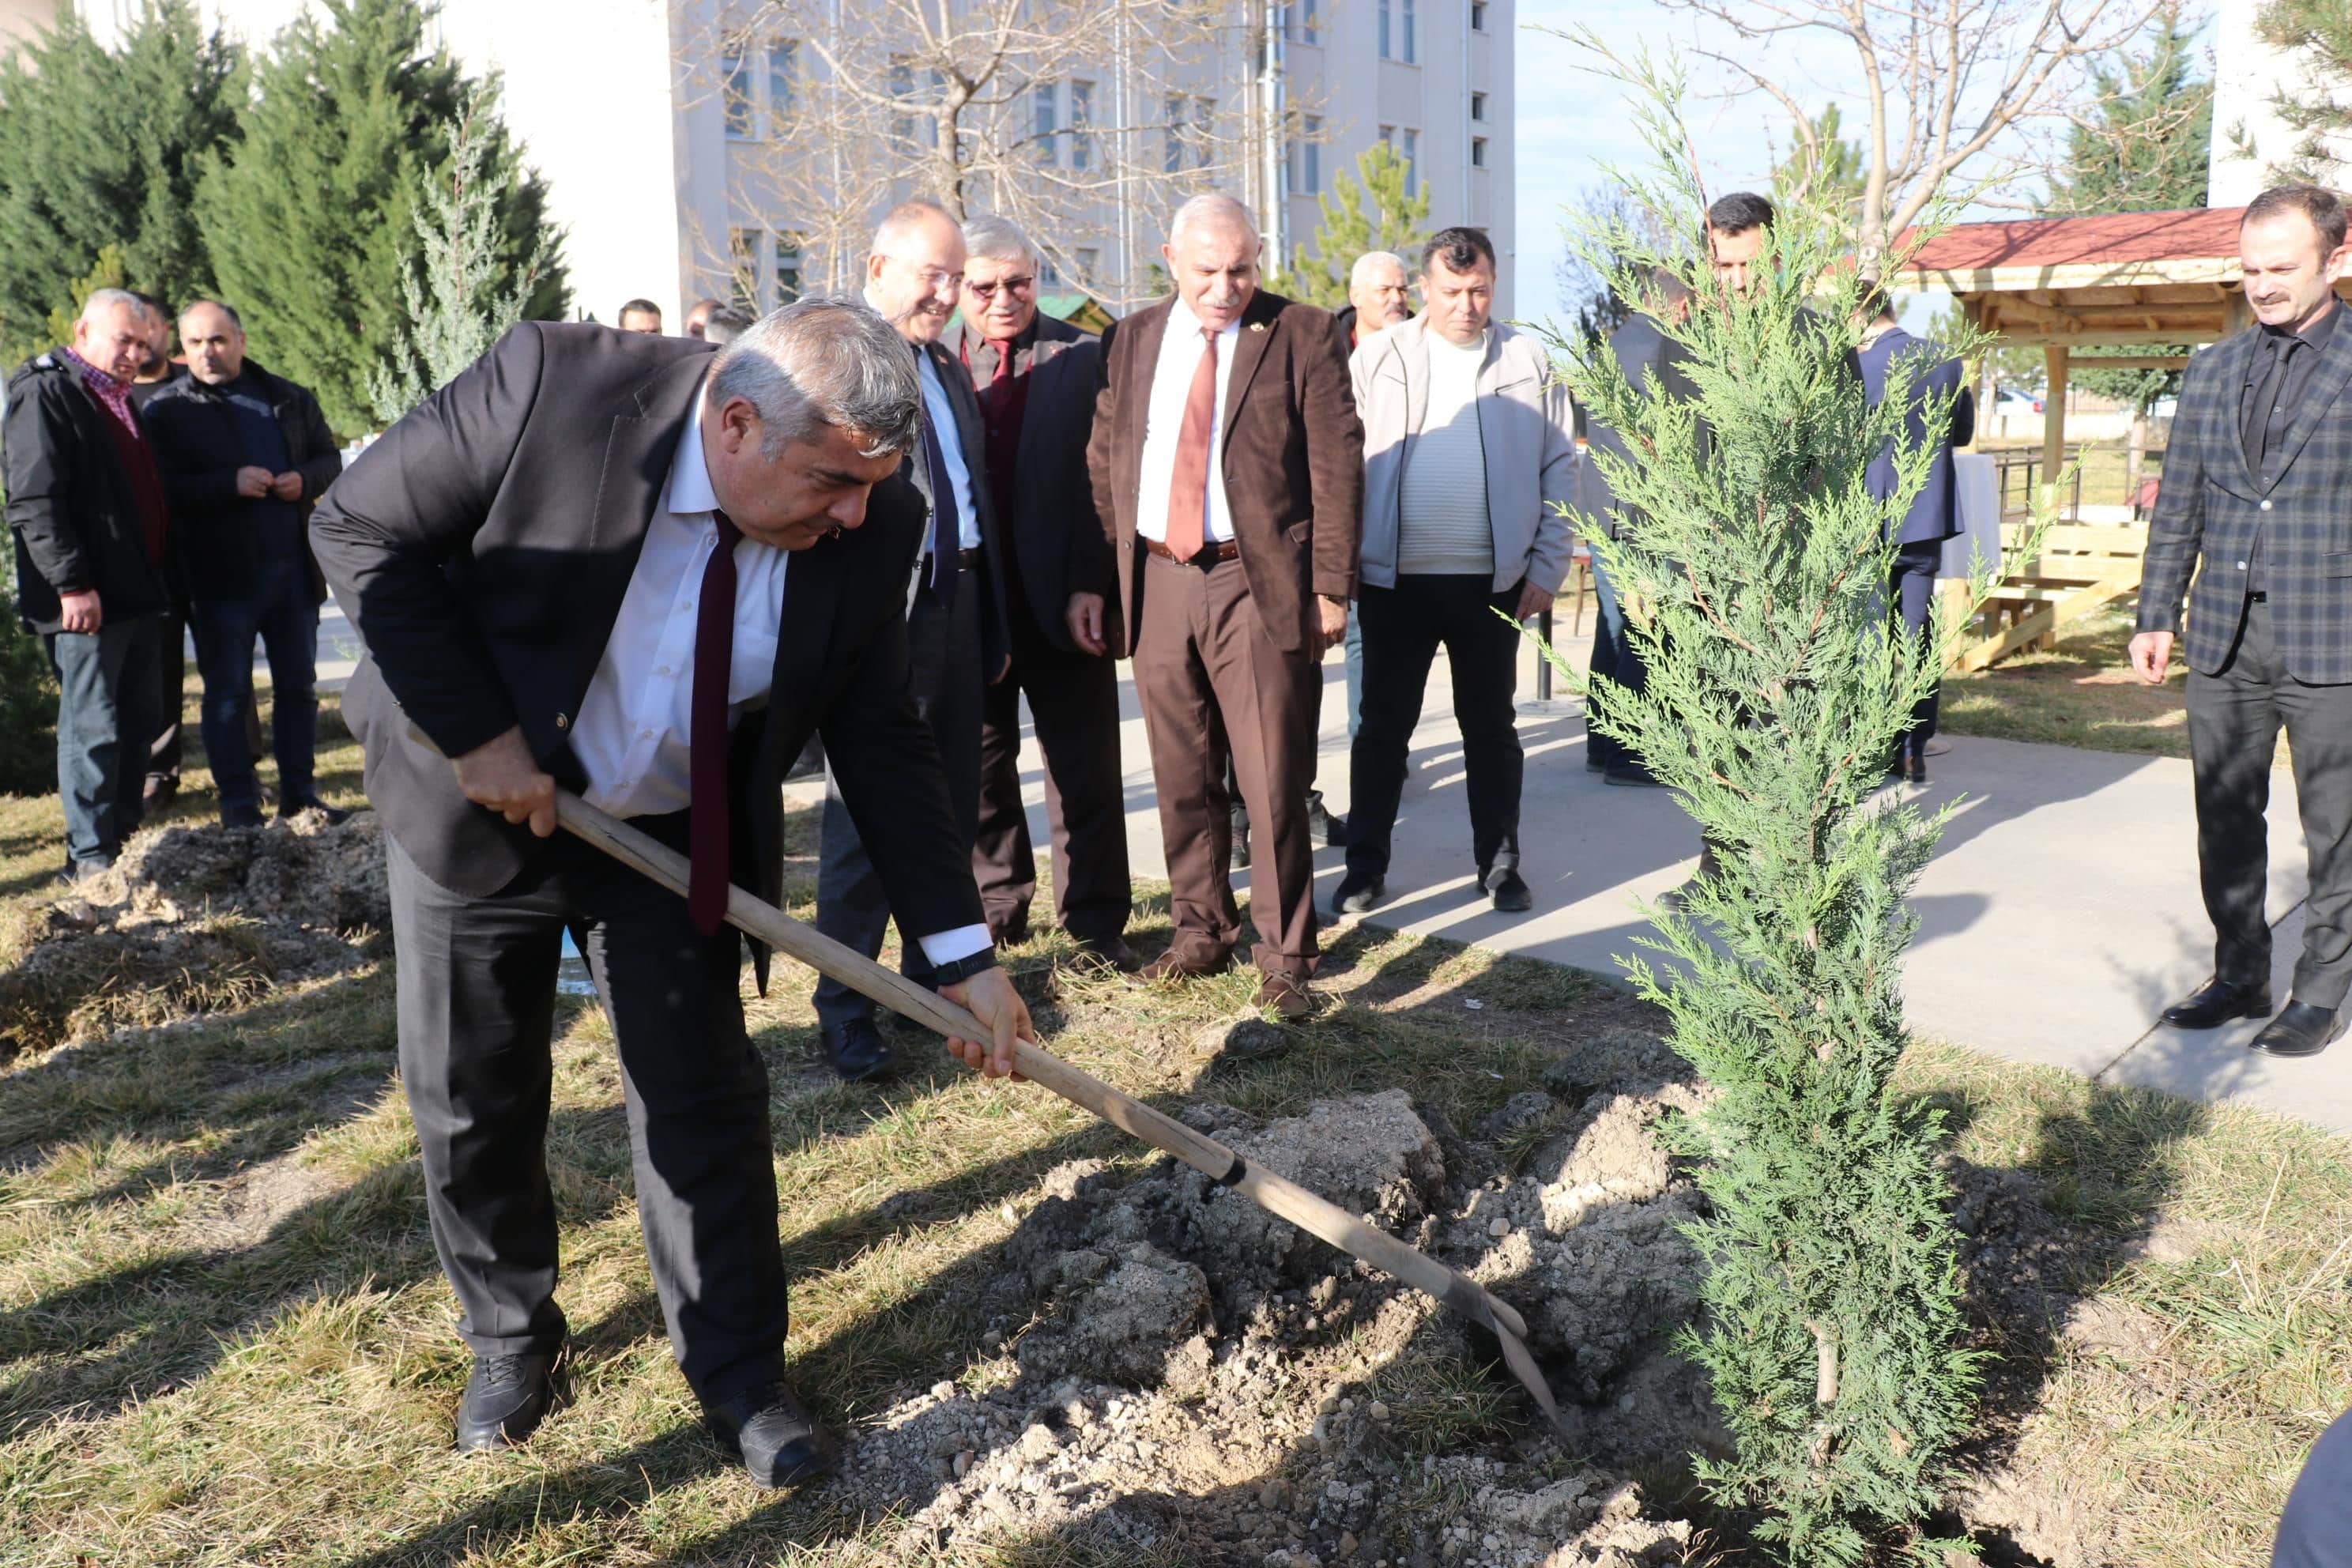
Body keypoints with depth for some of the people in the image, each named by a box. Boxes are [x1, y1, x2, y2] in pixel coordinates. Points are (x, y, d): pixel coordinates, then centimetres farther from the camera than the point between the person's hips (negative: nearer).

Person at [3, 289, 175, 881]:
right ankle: (89, 857, 1)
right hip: (87, 603, -9)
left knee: (138, 722, 12)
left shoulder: (122, 402, 19)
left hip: (140, 596, 9)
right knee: (94, 728, -5)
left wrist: (165, 579, 19)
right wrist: (71, 583, -22)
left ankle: (126, 839, 21)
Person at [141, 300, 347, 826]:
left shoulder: (290, 399, 11)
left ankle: (299, 793, 20)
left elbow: (330, 460, 15)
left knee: (298, 685, 10)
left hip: (294, 567, 4)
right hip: (223, 575, -4)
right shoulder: (167, 410, -1)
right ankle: (238, 804, 8)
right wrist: (231, 484, -23)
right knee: (228, 692, 2)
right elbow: (163, 488, -11)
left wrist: (305, 480, -7)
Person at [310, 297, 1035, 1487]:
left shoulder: (869, 530, -19)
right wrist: (475, 732, -23)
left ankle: (739, 1377, 22)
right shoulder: (551, 385, -29)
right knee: (470, 1101, 11)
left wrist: (962, 950, -13)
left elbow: (880, 741, -9)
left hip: (673, 835, 1)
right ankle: (509, 1342, 35)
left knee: (704, 1100, 3)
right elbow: (359, 529, -17)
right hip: (476, 797, -1)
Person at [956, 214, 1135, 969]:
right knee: (978, 767, 13)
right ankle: (996, 907, 28)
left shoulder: (1085, 359, -1)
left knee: (1085, 771, 6)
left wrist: (1092, 589, -11)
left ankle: (1096, 919, 17)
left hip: (1063, 603, -2)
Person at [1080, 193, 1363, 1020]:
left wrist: (1332, 585, -9)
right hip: (1156, 581, 4)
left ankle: (1285, 957, 9)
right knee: (1182, 775, 12)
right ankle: (1200, 932, 27)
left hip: (1259, 583, -4)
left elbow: (1336, 464, -4)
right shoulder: (1134, 338, 12)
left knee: (1272, 780, -2)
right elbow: (1105, 463, 13)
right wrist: (1103, 580, 6)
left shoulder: (1301, 333, -1)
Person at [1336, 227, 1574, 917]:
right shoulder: (1376, 358, 2)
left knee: (1492, 726, 10)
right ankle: (1365, 866, 17)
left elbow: (1560, 467, 5)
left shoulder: (1529, 361, 4)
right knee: (1383, 725, 7)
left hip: (1493, 579, 0)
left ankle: (1499, 863, 21)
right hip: (1394, 577, 0)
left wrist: (1548, 567, 0)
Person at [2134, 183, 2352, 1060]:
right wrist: (2156, 615, 10)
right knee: (2226, 820, 10)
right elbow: (2179, 506, 16)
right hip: (2225, 637, 5)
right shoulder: (2213, 371, 12)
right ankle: (2239, 977, 23)